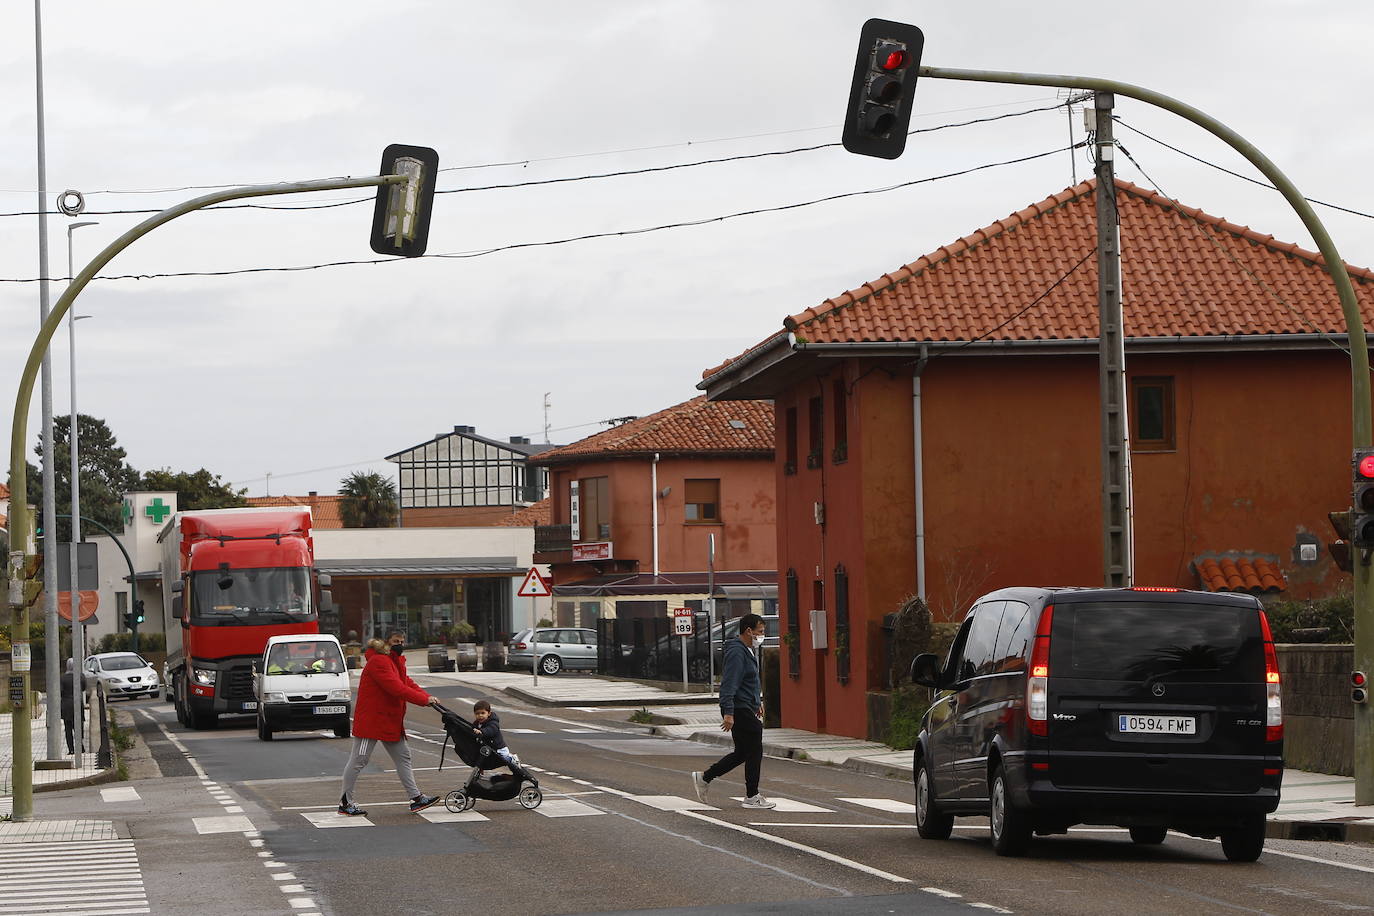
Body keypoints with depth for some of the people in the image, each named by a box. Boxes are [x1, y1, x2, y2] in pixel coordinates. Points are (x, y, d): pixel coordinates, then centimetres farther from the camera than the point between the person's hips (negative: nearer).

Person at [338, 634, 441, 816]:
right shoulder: (379, 661, -18)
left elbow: (407, 683, 12)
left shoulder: (396, 661, 15)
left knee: (403, 757, 10)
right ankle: (345, 803, 4)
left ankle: (416, 798, 13)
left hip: (391, 722, 10)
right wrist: (424, 700, -25)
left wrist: (427, 697, -5)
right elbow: (396, 688, -26)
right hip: (371, 720, -10)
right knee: (358, 760, -3)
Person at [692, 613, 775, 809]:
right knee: (754, 752, -3)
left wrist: (758, 702, 30)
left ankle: (704, 778, 19)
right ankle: (752, 797, 5)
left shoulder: (749, 651, 16)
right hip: (740, 710, -11)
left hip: (747, 708, 11)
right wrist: (728, 713, -29)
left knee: (742, 753, 14)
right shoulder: (737, 653, -17)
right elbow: (729, 684, -24)